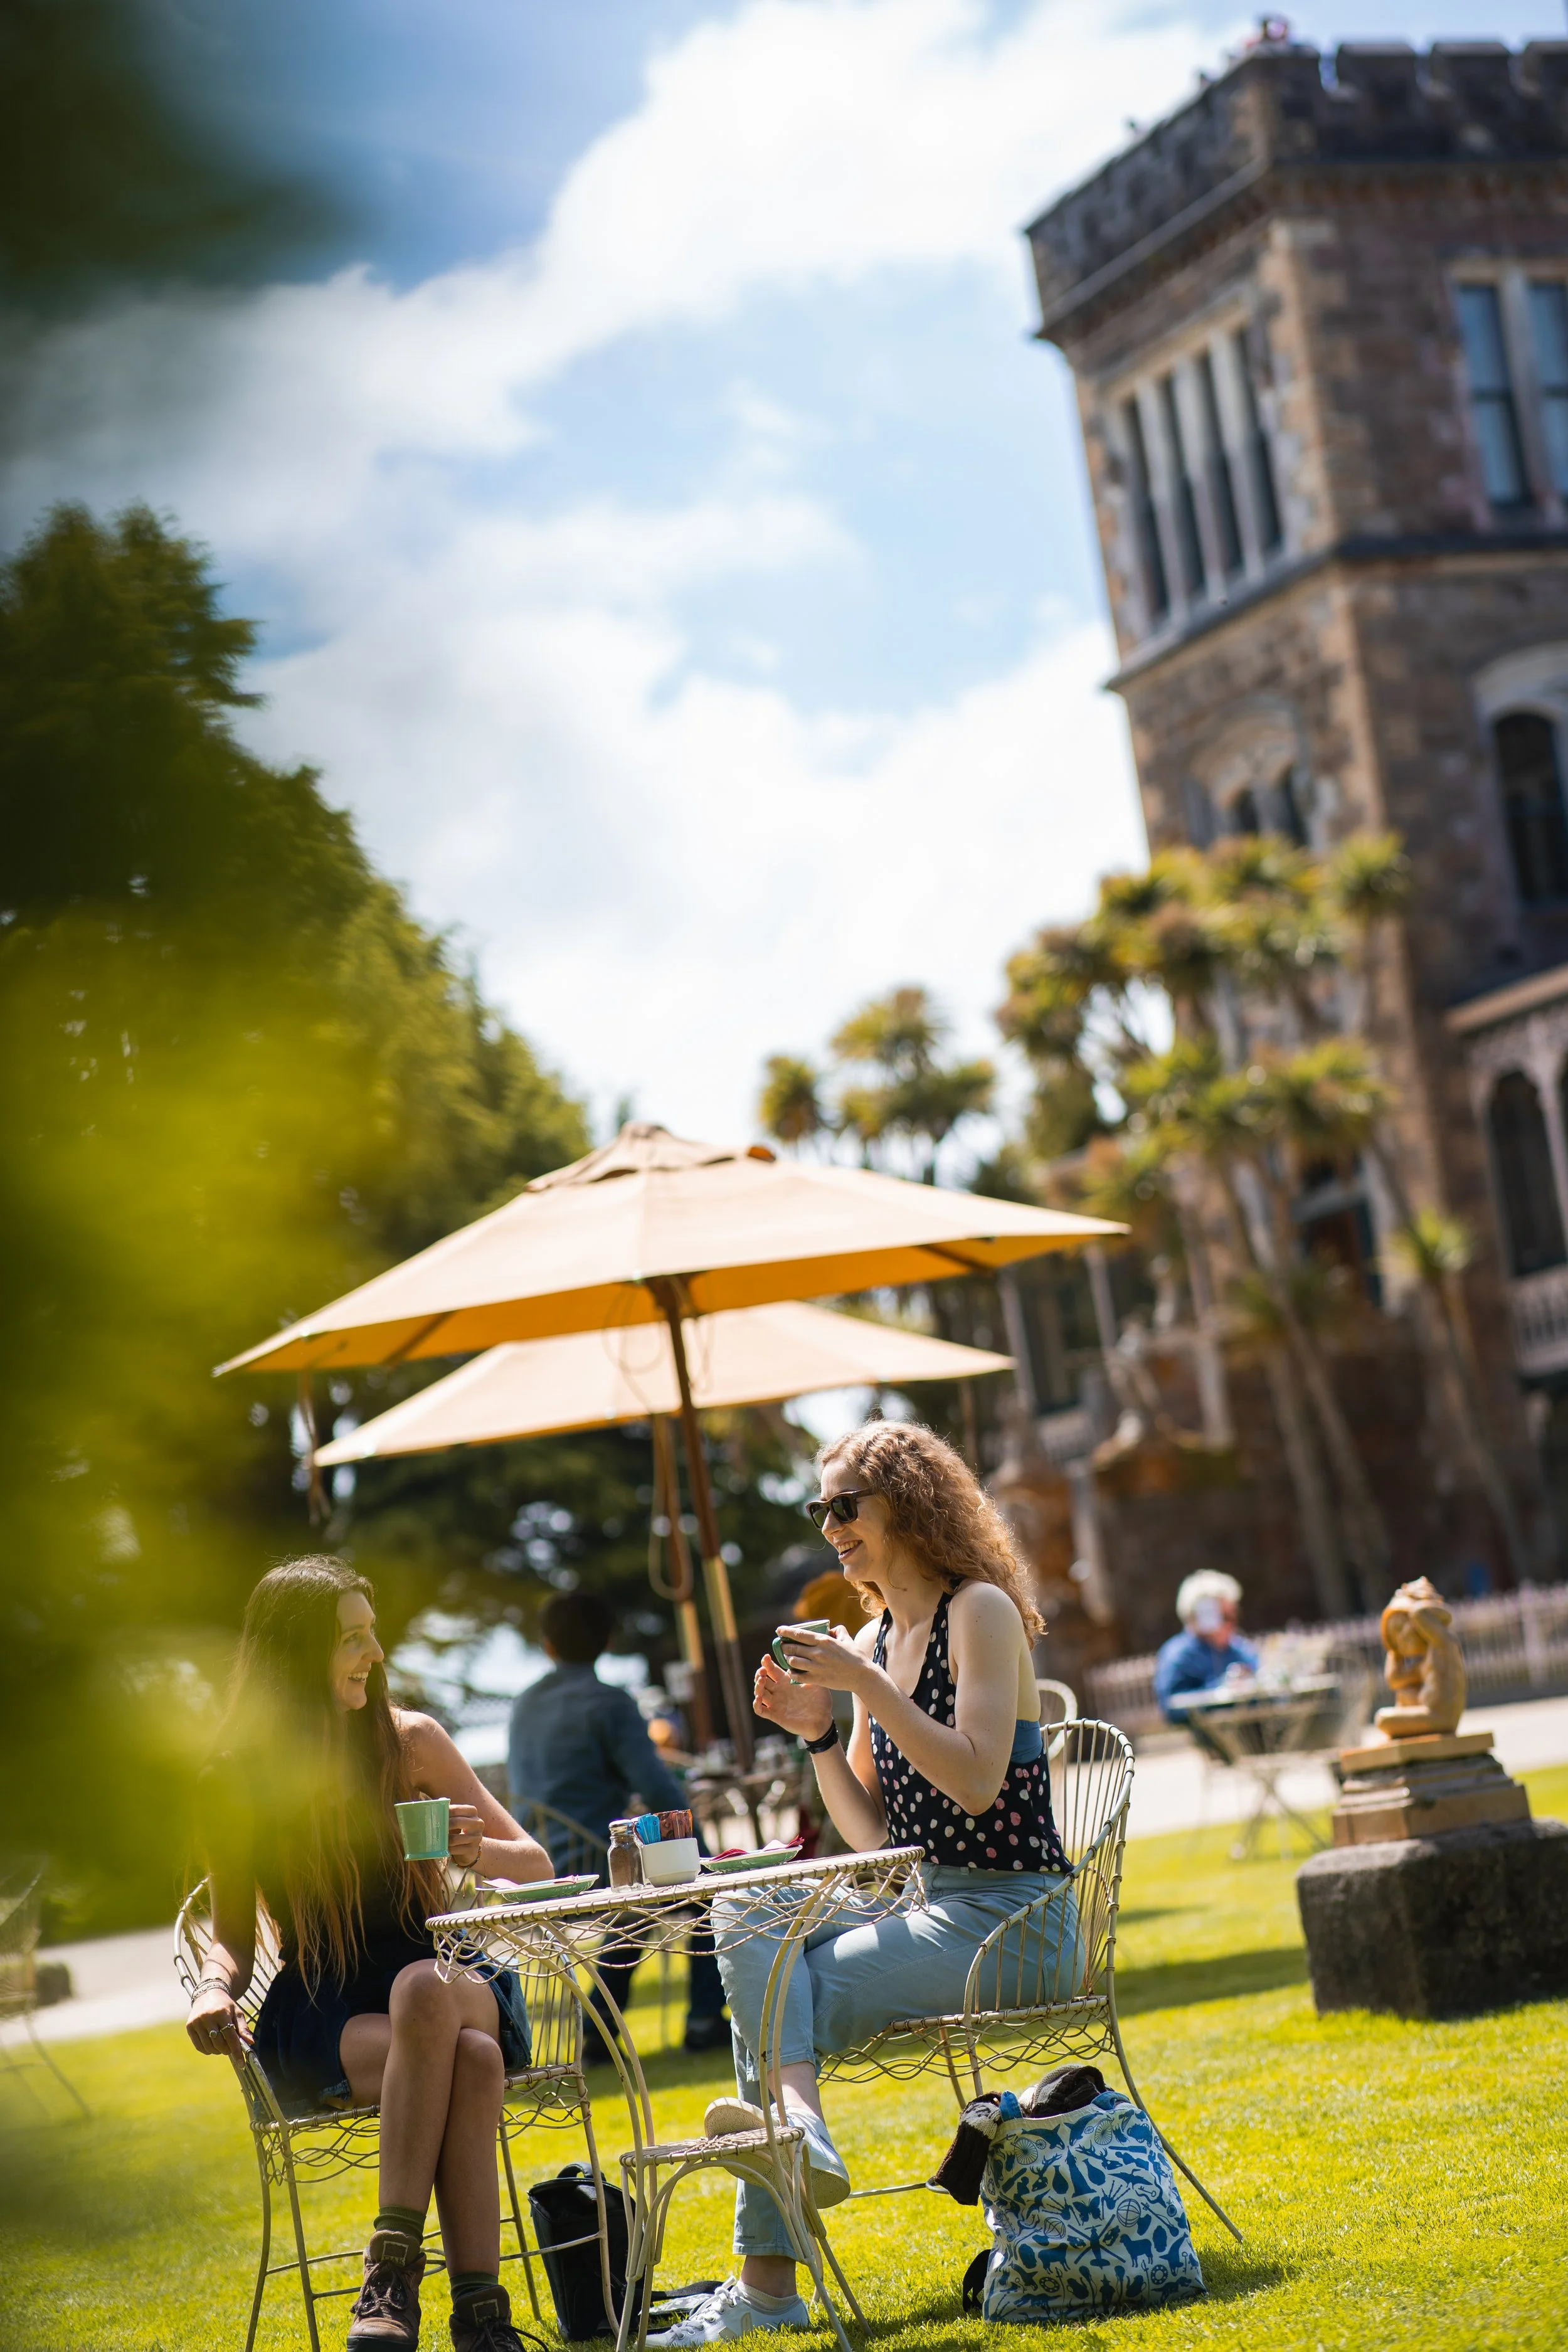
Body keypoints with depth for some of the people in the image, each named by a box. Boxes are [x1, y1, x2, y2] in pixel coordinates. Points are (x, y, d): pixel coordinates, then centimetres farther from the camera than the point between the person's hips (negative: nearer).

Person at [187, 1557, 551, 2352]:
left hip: (445, 1979, 1)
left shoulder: (411, 1741, 3)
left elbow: (537, 1867, 7)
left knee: (424, 1989, -38)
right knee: (468, 2058, -35)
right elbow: (232, 1932, 10)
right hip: (320, 2024, -1)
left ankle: (394, 2266, -39)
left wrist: (481, 1852, -16)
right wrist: (215, 1988, -13)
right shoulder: (235, 1781, 1)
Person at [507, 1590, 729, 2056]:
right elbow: (661, 1794, -16)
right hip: (595, 1873, -7)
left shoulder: (524, 1705, 11)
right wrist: (697, 1854, 1)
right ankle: (704, 2019, 8)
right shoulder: (608, 1703, -11)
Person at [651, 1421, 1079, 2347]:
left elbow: (978, 1782, -19)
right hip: (928, 1913, 7)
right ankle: (795, 2112, -30)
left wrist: (866, 1684, -20)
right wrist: (818, 1731, 0)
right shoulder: (875, 1641, 15)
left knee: (786, 1999, -19)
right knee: (750, 1914, -15)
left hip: (1010, 1921, -7)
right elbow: (873, 1836, 14)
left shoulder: (981, 1611, -7)